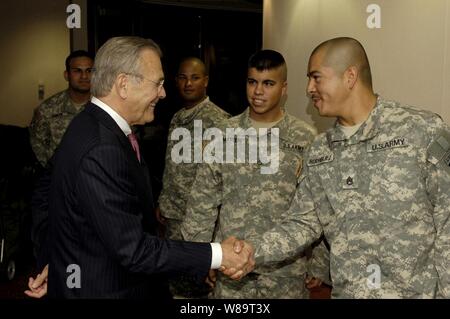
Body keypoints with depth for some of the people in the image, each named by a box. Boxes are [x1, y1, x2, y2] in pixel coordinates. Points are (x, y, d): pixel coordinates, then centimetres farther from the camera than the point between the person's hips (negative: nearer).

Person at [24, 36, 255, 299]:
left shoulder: (92, 127, 0)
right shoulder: (100, 152, -29)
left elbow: (45, 196, 11)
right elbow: (133, 250, -28)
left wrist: (53, 261, 13)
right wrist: (218, 255, -24)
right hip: (104, 290, -8)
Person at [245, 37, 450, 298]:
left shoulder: (424, 131, -10)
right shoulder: (318, 152, 5)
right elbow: (303, 223, 4)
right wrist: (252, 252, -10)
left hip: (419, 292, -4)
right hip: (346, 292, 4)